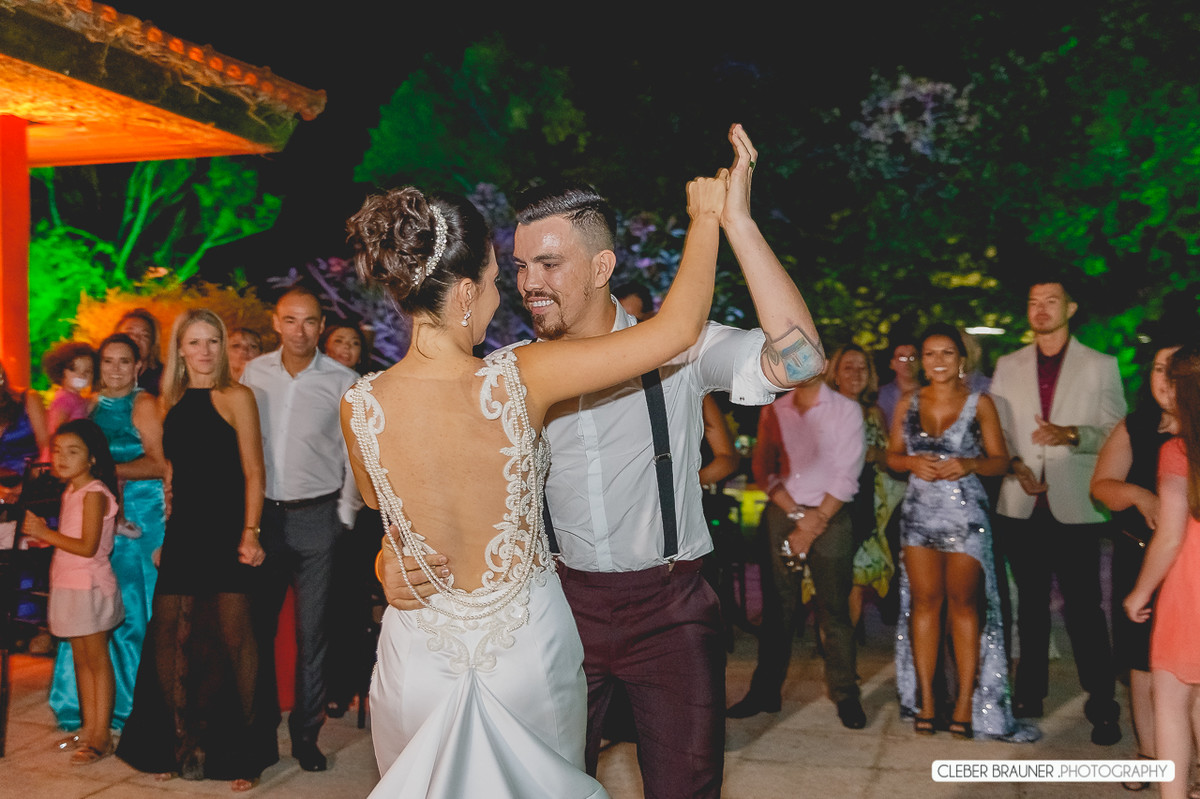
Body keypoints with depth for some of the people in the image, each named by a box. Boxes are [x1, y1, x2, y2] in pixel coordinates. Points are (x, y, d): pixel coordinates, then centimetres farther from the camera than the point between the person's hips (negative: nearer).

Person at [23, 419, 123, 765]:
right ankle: (89, 728, 21)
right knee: (81, 659, 13)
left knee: (97, 659, -2)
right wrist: (41, 532, 3)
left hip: (89, 586, -9)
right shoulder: (70, 492, 13)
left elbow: (87, 546, -21)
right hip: (68, 584, 9)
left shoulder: (94, 493, -15)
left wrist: (45, 533, -18)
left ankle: (102, 736, 4)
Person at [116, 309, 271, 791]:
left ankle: (245, 752, 10)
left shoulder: (235, 398, -2)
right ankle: (180, 748, 20)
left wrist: (250, 531, -14)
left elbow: (253, 470, -6)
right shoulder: (172, 403, 14)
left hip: (226, 532, -5)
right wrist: (162, 535, 13)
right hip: (183, 533, 5)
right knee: (170, 639, 4)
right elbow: (171, 474, 17)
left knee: (233, 635, -3)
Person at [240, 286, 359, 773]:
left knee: (311, 630, 2)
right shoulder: (254, 373, 4)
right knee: (258, 624, 9)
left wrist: (344, 516, -2)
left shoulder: (343, 382, -4)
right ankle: (260, 723, 24)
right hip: (260, 513, 3)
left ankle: (306, 733, 15)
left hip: (315, 516, -2)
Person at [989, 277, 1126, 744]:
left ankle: (1102, 706, 8)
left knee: (1084, 607, -3)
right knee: (1031, 604, 12)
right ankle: (1029, 694, 23)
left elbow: (1116, 433, -2)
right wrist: (1016, 466, -6)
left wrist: (1072, 435, -19)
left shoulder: (1100, 366, 4)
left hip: (1075, 507, -3)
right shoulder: (1008, 366, 11)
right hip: (1021, 506, 3)